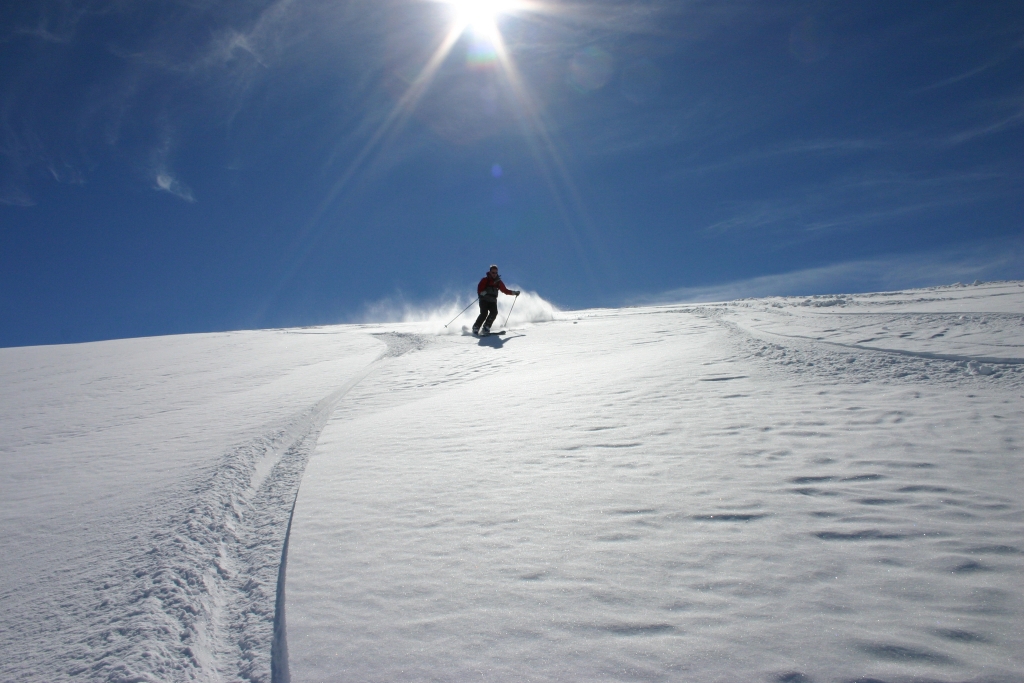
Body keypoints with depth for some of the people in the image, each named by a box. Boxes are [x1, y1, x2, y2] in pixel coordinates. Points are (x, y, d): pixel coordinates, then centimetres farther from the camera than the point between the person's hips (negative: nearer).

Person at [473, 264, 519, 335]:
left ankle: (486, 327, -11)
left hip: (493, 301, 4)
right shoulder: (485, 280, 0)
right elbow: (479, 289, -8)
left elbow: (505, 290, 18)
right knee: (484, 313, -23)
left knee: (494, 312, -22)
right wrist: (482, 293, -29)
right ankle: (475, 327, -10)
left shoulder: (498, 282, 12)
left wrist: (514, 292, 9)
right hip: (484, 300, -4)